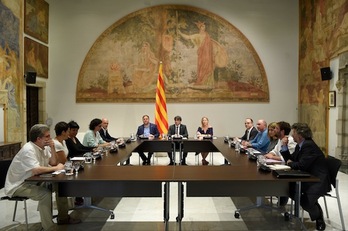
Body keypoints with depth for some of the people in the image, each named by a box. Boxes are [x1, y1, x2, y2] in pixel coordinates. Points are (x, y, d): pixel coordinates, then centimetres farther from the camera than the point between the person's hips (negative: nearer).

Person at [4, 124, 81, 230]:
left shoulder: (44, 146, 2)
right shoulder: (28, 150, -25)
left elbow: (53, 163, 5)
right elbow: (36, 170, -38)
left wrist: (52, 149, -11)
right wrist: (56, 168, -25)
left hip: (32, 181, 9)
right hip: (18, 186, -9)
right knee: (46, 193, -30)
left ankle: (63, 217, 13)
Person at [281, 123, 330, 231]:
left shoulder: (309, 145, -22)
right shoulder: (300, 145, 8)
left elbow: (301, 165, -27)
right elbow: (290, 159, 13)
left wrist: (290, 163, -8)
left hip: (318, 181, -9)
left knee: (306, 200, -27)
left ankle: (319, 218, 4)